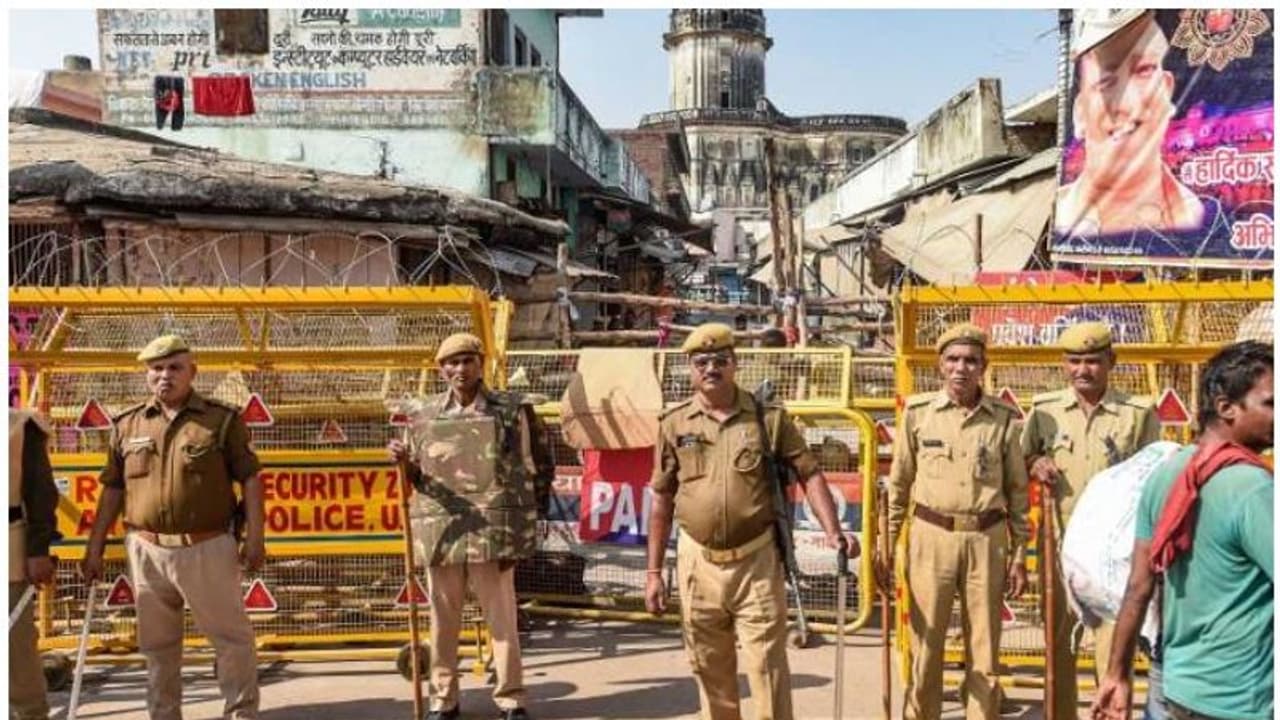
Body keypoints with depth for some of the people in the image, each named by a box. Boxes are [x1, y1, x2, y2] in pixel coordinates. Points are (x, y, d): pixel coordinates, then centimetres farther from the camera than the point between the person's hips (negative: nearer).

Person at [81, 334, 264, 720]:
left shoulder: (223, 419, -1)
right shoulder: (127, 424, 7)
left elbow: (249, 479, -2)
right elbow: (112, 490, 12)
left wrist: (255, 537, -9)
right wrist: (94, 549, 11)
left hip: (208, 549, -3)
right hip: (147, 551, 3)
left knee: (231, 636, 4)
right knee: (157, 644, 15)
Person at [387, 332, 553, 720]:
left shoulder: (511, 409, 0)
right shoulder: (428, 413, 8)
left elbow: (535, 470, 2)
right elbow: (418, 476, 16)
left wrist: (519, 524, -3)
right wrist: (404, 461, -6)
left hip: (493, 531, -3)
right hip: (440, 531, 3)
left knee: (502, 618, 4)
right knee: (443, 620, 11)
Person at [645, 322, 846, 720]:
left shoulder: (768, 417, -1)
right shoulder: (674, 424, 2)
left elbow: (809, 474, 0)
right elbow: (662, 500, 6)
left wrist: (832, 531, -15)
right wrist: (653, 571, 5)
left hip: (757, 561, -2)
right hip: (698, 563, 2)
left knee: (768, 667, 1)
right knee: (710, 670, 13)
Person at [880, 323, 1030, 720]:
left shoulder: (1003, 418, 2)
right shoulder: (917, 412, 0)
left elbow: (1017, 491, 7)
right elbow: (898, 484, 4)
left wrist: (1019, 555, 5)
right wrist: (886, 546, 3)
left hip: (986, 541, 1)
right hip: (931, 538, -1)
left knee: (984, 649, 9)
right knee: (925, 646, 7)